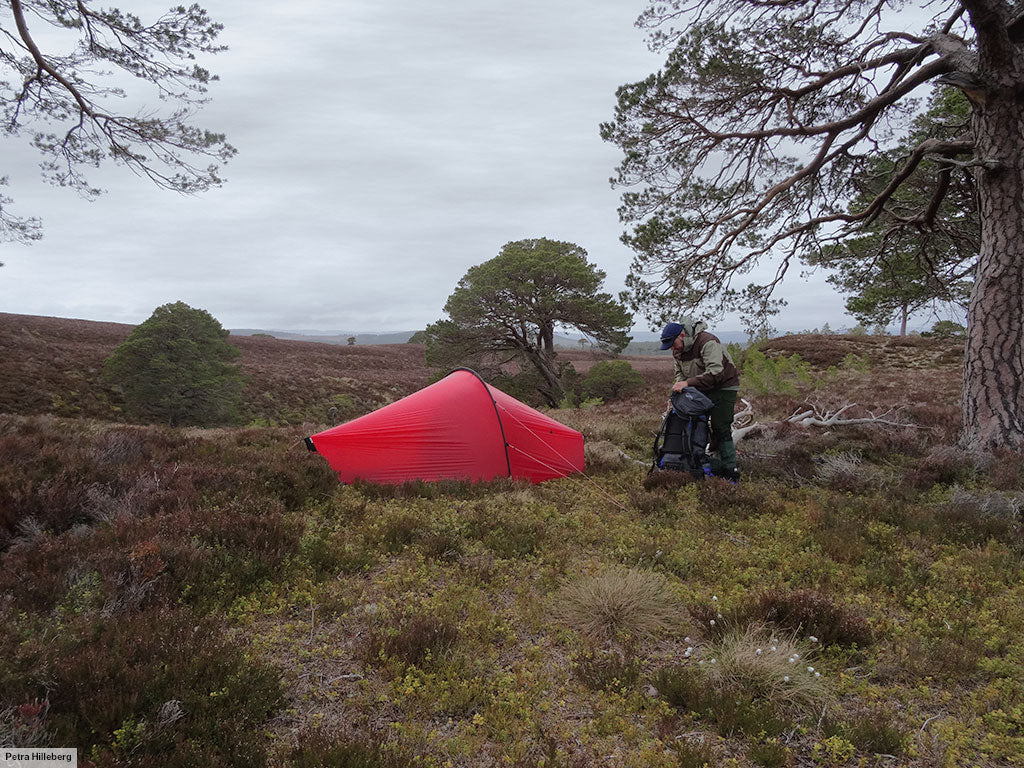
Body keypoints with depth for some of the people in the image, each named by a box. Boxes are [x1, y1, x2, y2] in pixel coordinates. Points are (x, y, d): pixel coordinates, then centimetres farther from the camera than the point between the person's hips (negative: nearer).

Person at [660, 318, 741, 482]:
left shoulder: (707, 342, -27)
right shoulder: (678, 350, 0)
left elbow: (715, 372, -36)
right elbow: (680, 372, 15)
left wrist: (688, 383, -39)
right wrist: (680, 384, -8)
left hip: (723, 387, -8)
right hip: (701, 389, 8)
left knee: (721, 430, -13)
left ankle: (731, 473, -7)